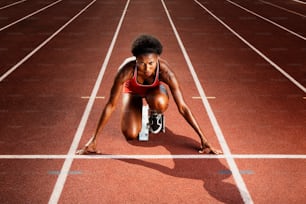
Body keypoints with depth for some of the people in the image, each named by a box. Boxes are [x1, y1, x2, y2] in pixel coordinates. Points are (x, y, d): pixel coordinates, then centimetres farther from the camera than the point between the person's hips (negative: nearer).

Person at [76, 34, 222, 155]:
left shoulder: (164, 71, -38)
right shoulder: (127, 69, -39)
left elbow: (182, 107, -34)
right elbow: (111, 105, -33)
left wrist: (203, 138, -35)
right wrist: (93, 139, -32)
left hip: (154, 89, -1)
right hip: (132, 90, 1)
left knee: (160, 103, -39)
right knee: (130, 134, -19)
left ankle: (155, 114, 0)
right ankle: (141, 110, 15)